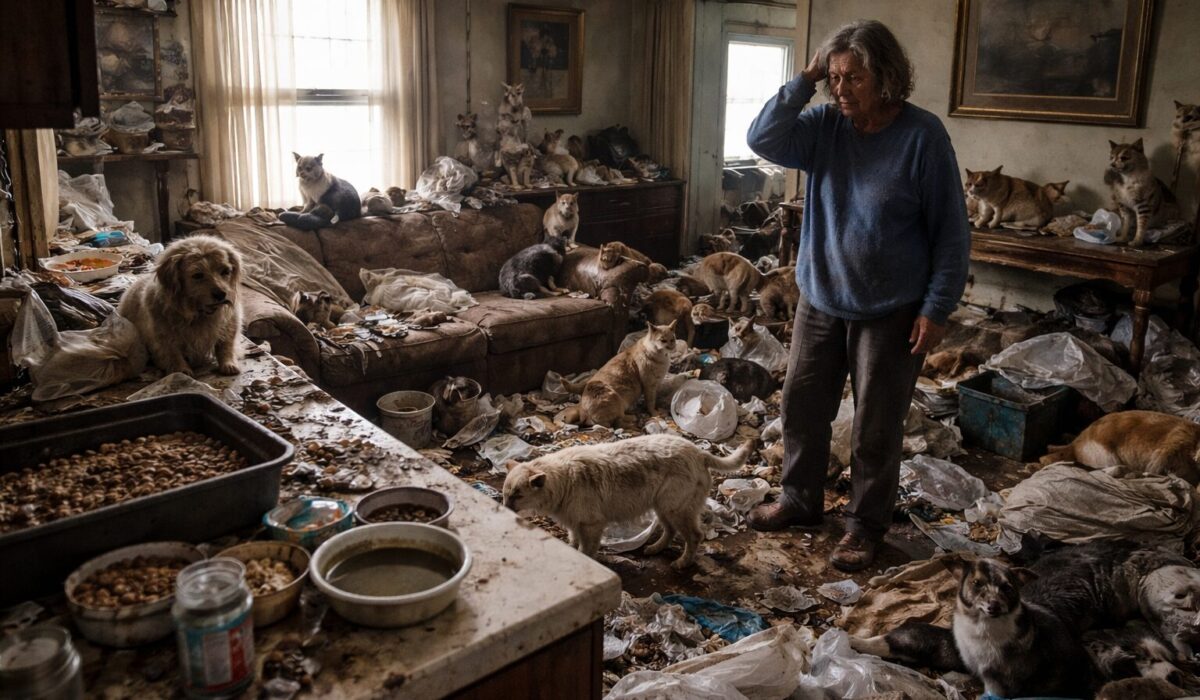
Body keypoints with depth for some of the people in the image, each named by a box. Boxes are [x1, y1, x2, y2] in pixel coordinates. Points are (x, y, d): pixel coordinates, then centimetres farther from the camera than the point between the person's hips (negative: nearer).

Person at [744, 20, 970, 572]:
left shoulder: (922, 136, -13)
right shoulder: (825, 126, 0)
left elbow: (951, 232, -11)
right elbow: (763, 139, -13)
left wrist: (936, 308, -14)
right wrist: (805, 80, -14)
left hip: (890, 312, -5)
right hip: (819, 300, 5)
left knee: (876, 427, 6)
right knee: (802, 406, 13)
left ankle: (865, 526, 24)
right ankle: (800, 500, 34)